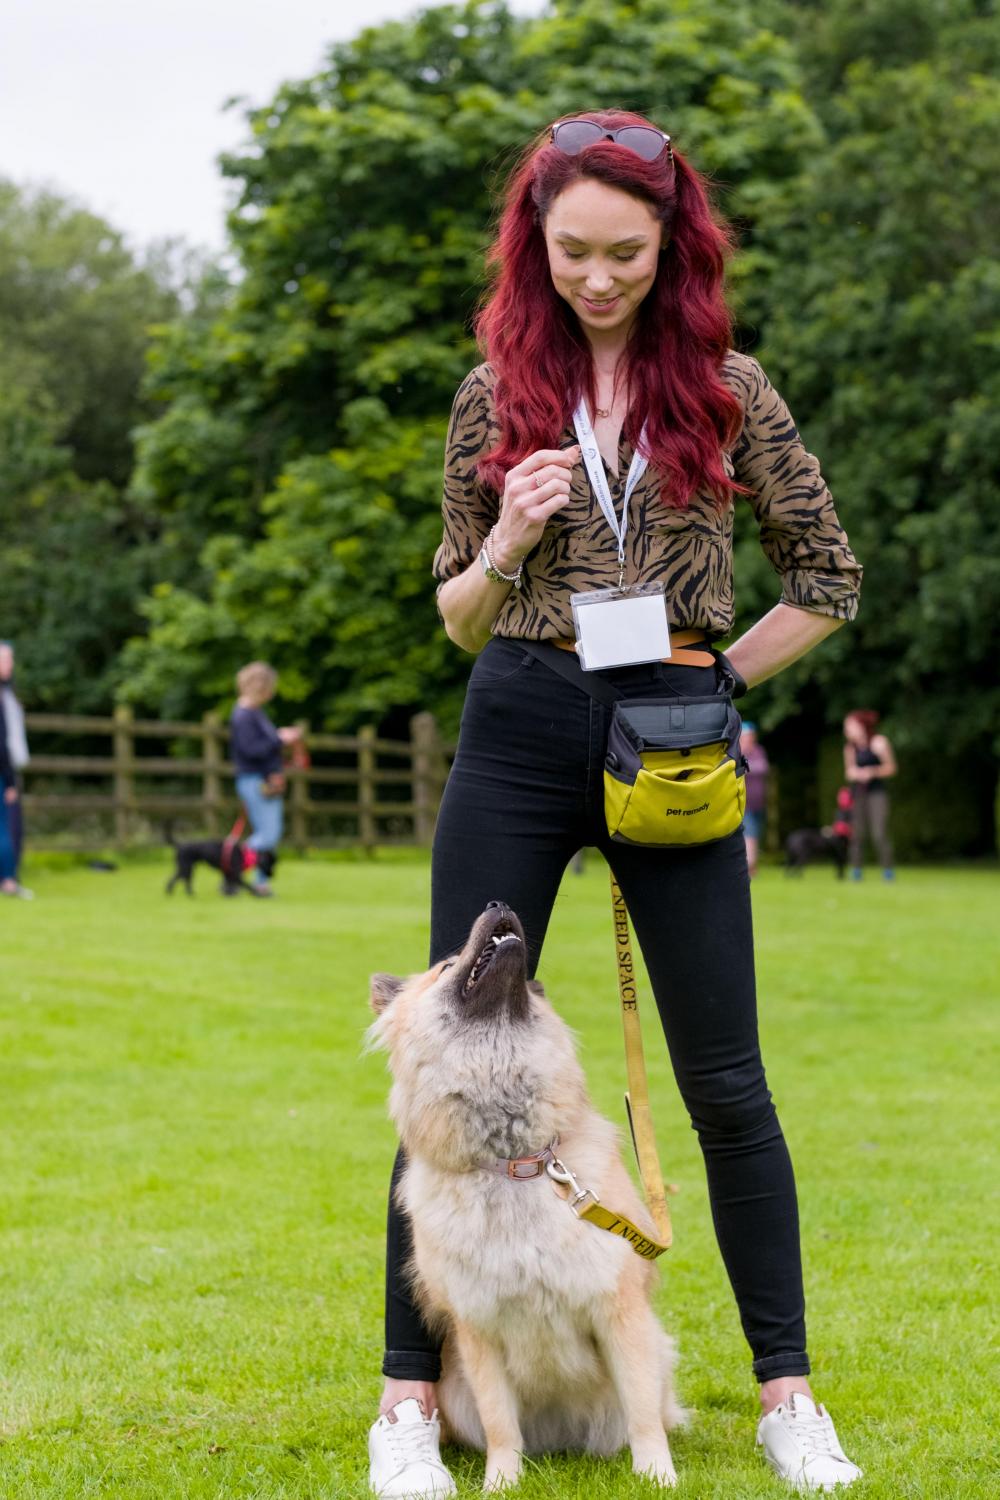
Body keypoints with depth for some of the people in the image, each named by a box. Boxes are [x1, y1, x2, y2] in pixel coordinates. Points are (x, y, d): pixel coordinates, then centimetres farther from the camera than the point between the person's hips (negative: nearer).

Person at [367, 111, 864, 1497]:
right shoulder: (496, 395, 7)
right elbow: (457, 618, 10)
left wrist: (713, 682, 4)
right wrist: (505, 544, -10)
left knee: (725, 1078, 2)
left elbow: (829, 579, 11)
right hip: (518, 741, 1)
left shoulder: (728, 388, 5)